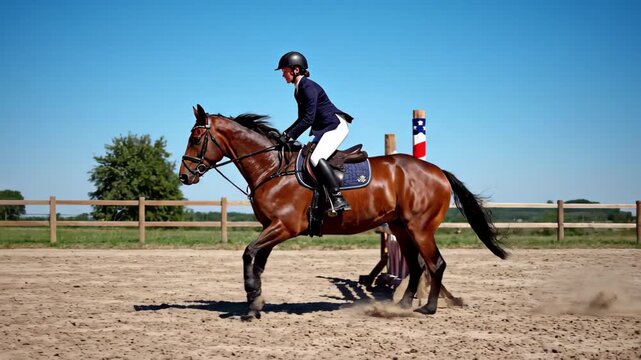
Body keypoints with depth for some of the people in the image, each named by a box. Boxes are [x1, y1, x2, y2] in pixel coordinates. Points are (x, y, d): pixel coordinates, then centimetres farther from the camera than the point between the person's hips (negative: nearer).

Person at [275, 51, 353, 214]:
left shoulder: (308, 87, -17)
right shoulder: (298, 90, 13)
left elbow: (308, 118, -24)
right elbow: (303, 118, 20)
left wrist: (290, 136, -22)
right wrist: (286, 133, 7)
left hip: (336, 126, -11)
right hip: (323, 130, 11)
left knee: (316, 158, -27)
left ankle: (339, 200, -31)